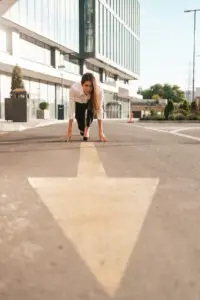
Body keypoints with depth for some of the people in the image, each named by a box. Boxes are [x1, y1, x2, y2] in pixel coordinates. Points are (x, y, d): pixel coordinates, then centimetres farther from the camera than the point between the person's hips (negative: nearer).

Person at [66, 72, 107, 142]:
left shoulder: (98, 90, -40)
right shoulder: (74, 88, -41)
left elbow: (99, 110, -37)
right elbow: (71, 110, -36)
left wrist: (101, 132, -40)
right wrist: (69, 131, -34)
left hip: (90, 103, 1)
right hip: (79, 103, -1)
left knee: (91, 110, -29)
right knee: (81, 127, -8)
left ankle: (87, 129, 3)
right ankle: (83, 130, 32)